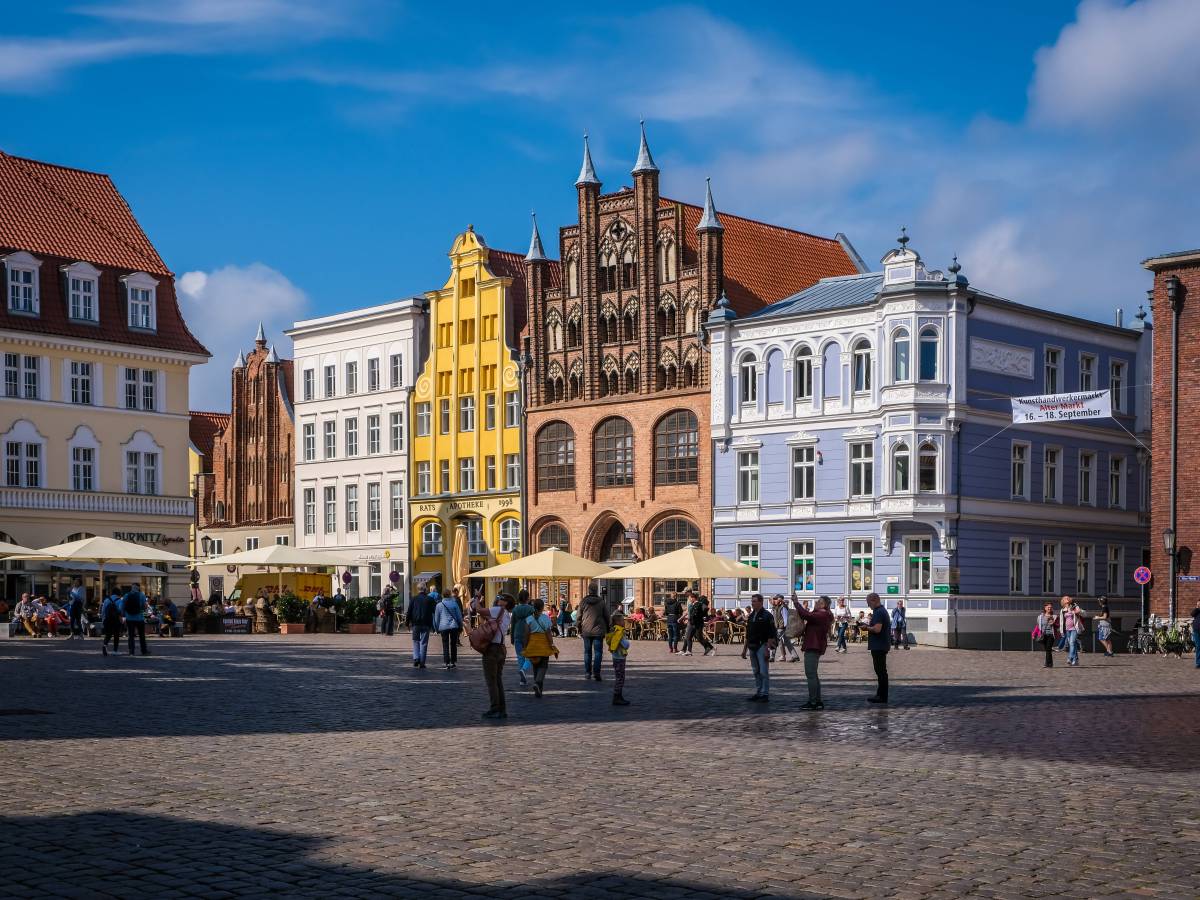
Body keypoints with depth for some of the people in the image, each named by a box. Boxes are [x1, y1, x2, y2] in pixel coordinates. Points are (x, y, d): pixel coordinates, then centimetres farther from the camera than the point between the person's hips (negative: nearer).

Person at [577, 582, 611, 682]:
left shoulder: (583, 602, 1)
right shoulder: (601, 602, -2)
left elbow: (579, 617, 5)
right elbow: (607, 617, 2)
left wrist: (579, 630, 14)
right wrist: (608, 630, 12)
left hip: (586, 631, 2)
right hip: (598, 631, -1)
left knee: (587, 652, 11)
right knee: (598, 652, 1)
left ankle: (587, 672, 12)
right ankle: (596, 672, -8)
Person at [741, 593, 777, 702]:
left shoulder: (766, 616, -9)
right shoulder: (751, 616, 14)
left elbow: (771, 635, -13)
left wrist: (768, 649, -19)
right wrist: (744, 649, 17)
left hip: (762, 646, -8)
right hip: (752, 647, 8)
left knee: (764, 672, -6)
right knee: (756, 672, 12)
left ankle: (765, 694, -2)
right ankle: (758, 693, 18)